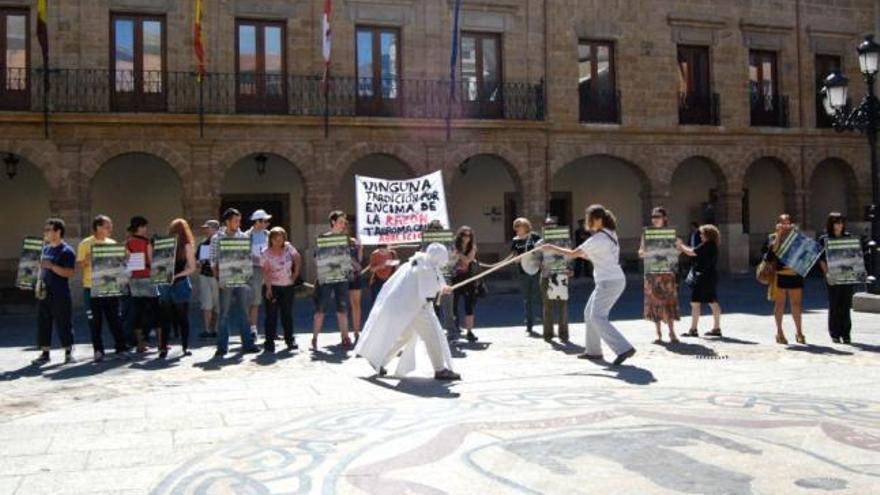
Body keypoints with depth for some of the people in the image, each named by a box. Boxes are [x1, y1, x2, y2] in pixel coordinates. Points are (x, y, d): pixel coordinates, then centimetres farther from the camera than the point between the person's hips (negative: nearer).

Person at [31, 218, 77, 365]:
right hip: (44, 293, 7)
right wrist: (39, 280, 8)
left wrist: (52, 266, -24)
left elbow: (70, 272, -17)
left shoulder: (67, 251, -9)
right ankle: (45, 353, 16)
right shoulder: (46, 248, 14)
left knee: (63, 324, -1)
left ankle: (69, 353, 9)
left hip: (60, 295, -7)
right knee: (43, 324, 8)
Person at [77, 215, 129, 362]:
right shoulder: (85, 244, -1)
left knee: (115, 319, 2)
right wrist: (88, 259, -19)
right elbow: (80, 265, -2)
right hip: (91, 287, -3)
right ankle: (98, 351, 10)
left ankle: (121, 349, 6)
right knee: (95, 321, 2)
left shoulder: (112, 243, 10)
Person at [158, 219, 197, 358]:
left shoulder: (187, 246, 1)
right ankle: (163, 347, 6)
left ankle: (185, 347, 8)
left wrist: (176, 276, -8)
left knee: (183, 318, 4)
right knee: (166, 318, 3)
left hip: (180, 284, -1)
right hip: (166, 284, 1)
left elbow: (192, 268, -1)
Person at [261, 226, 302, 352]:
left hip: (287, 286, 3)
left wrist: (296, 273, 7)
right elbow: (266, 272, -16)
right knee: (271, 315, -1)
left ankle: (290, 340, 18)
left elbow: (298, 258, 14)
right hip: (272, 286, -3)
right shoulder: (266, 253, -10)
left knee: (287, 314, 9)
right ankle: (269, 342, 3)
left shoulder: (288, 247, 0)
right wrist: (269, 288, -23)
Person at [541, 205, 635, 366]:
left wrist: (552, 248, -2)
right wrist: (580, 253, 9)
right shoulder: (610, 235, 12)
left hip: (609, 283, -10)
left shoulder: (598, 239, -16)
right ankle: (594, 351, 23)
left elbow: (572, 254, -13)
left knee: (597, 317, -12)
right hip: (616, 280, 10)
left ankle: (624, 348, -18)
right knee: (589, 313, 16)